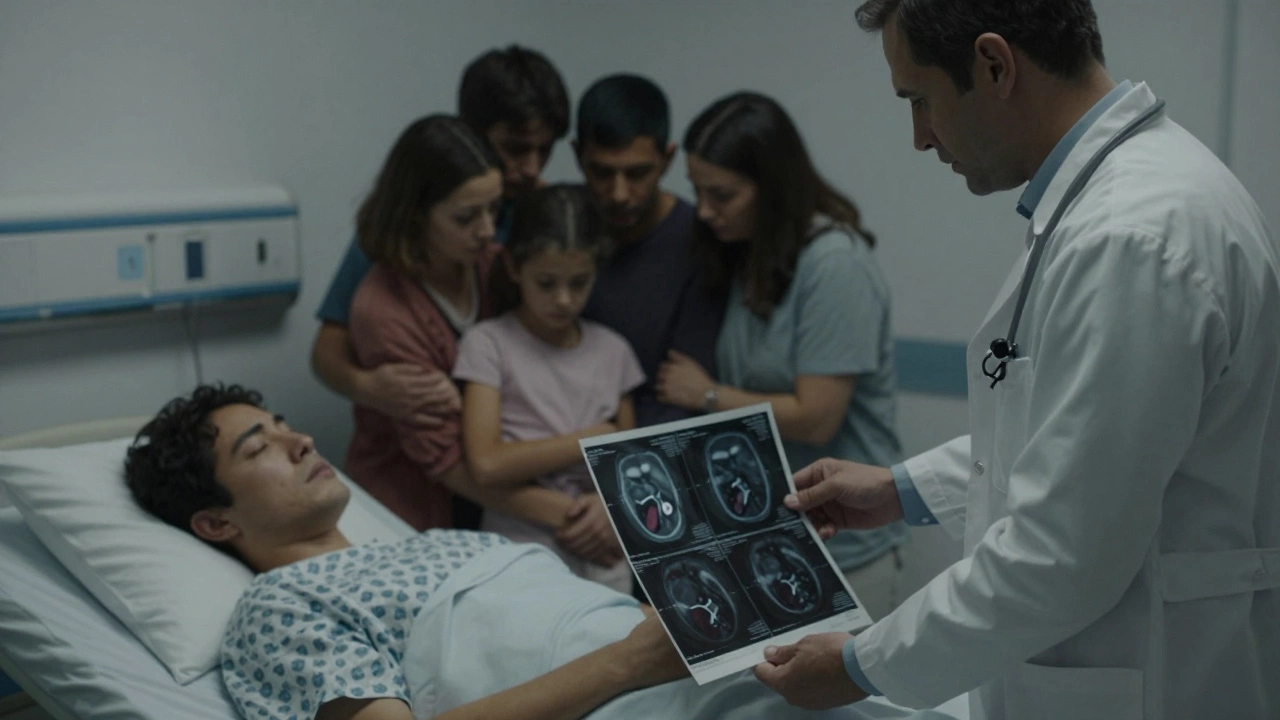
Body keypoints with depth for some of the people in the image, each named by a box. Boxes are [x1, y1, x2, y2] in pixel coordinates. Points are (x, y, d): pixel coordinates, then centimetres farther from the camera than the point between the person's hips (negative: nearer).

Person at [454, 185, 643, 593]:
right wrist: (595, 438, -7)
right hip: (521, 559, -3)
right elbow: (486, 465, -14)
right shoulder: (488, 345, -3)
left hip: (605, 557, 3)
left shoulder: (612, 350, 10)